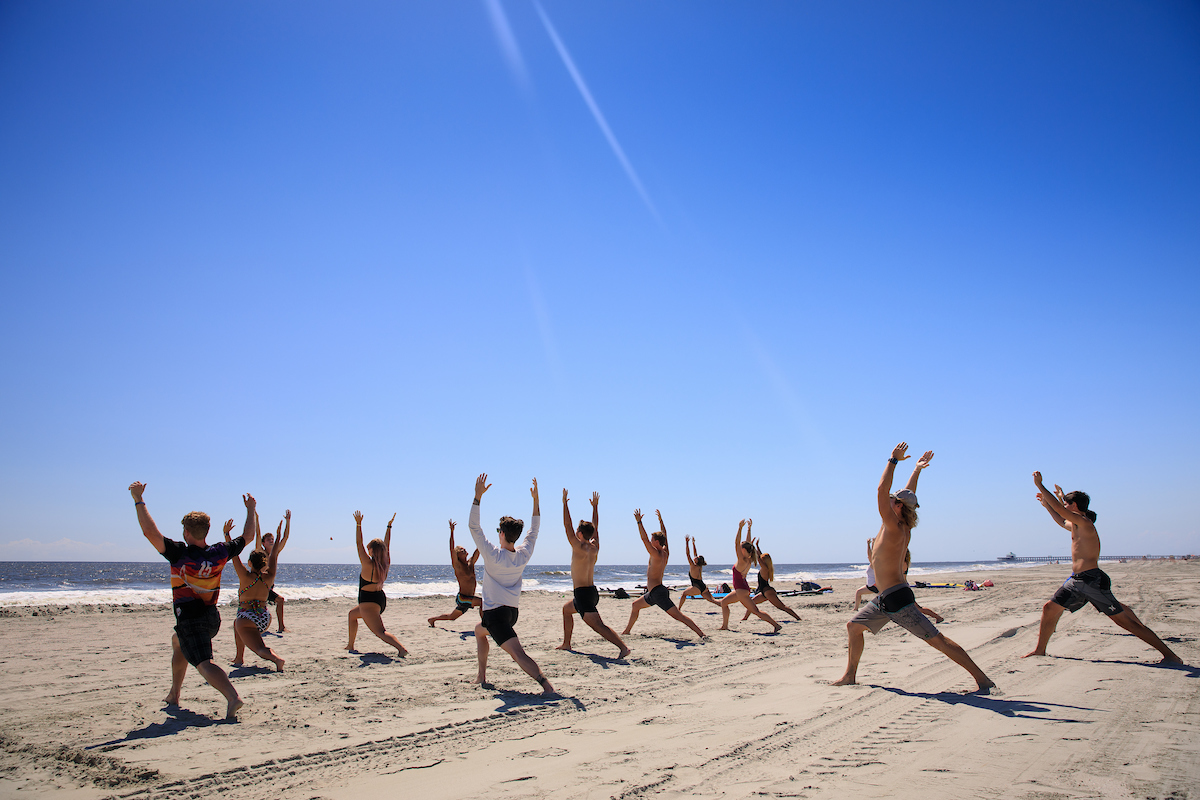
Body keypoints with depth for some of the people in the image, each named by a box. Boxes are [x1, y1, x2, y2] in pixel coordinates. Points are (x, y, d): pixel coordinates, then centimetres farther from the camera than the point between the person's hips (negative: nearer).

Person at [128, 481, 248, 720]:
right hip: (212, 616, 7)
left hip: (189, 619, -7)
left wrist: (138, 500, -15)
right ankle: (174, 694, 37)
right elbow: (247, 536, 12)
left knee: (204, 663, -14)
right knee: (178, 641, 33)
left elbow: (149, 531, -22)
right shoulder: (220, 553, -3)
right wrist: (250, 510, 26)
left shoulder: (180, 554, -16)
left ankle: (232, 697, -36)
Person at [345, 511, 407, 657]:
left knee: (380, 631, -11)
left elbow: (359, 543, -15)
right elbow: (386, 544, 12)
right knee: (352, 614, 30)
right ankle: (350, 645, 36)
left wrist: (358, 524, -12)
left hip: (369, 601, -9)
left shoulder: (367, 564, -18)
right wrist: (389, 527, 18)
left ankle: (401, 649, -29)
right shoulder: (385, 564, -1)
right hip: (381, 600, 9)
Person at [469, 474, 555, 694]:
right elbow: (534, 530, 12)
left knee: (518, 653, -14)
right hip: (512, 611, 7)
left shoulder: (494, 555, -18)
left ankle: (546, 685, -30)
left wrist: (478, 495, -18)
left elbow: (474, 527, -17)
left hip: (495, 613, -7)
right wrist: (536, 499, 11)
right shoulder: (523, 555, -3)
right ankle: (482, 677, 36)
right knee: (479, 630, 32)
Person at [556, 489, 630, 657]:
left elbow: (567, 526, -12)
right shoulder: (594, 547, 6)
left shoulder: (579, 547, -13)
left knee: (598, 625, -16)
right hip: (593, 592, 9)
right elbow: (595, 527, 20)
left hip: (583, 594, -9)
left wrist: (565, 503, -7)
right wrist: (595, 506, 27)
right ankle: (566, 644, 34)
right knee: (566, 609, 30)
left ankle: (623, 648, -29)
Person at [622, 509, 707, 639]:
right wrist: (660, 520, 27)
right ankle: (627, 630, 35)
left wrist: (639, 522, -17)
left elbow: (644, 539, -20)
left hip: (657, 592, -10)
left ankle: (701, 633, -17)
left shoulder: (656, 554, -16)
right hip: (654, 593, 10)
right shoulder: (665, 553, 8)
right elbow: (664, 535, 21)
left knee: (677, 615, -13)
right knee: (635, 605, 24)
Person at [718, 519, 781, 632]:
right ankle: (725, 626, 21)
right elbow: (748, 544, 14)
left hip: (742, 590, -10)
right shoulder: (748, 560, 4)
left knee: (755, 611, -6)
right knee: (724, 602, 18)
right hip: (741, 589, 10)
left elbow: (737, 543, -23)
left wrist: (740, 528, -25)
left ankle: (776, 625, -7)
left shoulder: (742, 561, -18)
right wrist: (749, 529, 14)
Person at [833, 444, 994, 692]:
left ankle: (981, 678, 2)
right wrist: (917, 469, 27)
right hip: (884, 600, 9)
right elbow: (908, 496, 22)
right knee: (854, 626, 15)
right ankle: (850, 676, 22)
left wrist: (893, 460, -19)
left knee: (937, 640, -5)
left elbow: (882, 491, -25)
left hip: (897, 598, -9)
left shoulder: (894, 529, -17)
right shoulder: (903, 528, 7)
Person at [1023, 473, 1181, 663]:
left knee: (1124, 620, -5)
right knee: (1050, 608, 10)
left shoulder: (1084, 523, -11)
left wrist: (1039, 485, -18)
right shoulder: (1077, 525, 17)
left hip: (1092, 580, -10)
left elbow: (1060, 510, -23)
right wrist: (1046, 505, 38)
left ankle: (1170, 655, 2)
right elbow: (1062, 521, 39)